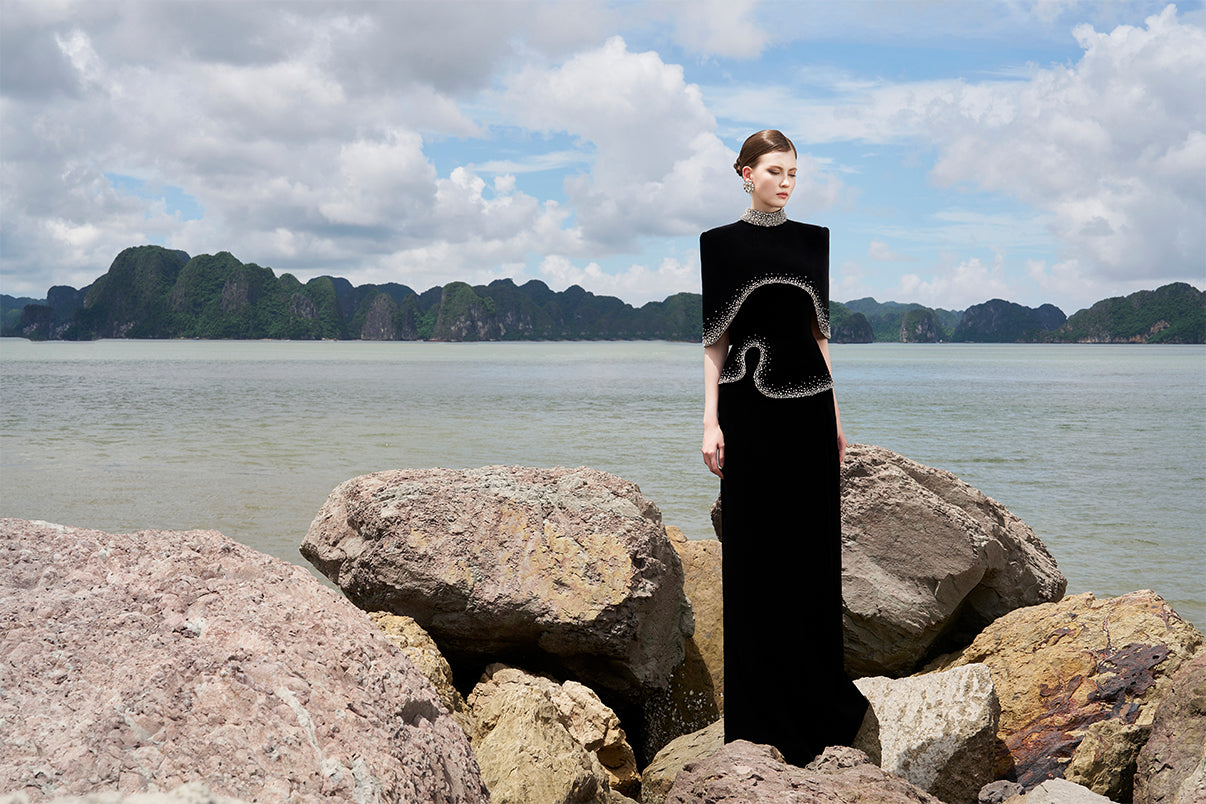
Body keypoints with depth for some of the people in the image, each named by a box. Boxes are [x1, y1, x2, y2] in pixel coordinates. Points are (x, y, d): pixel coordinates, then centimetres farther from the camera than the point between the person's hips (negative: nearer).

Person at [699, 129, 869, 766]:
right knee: (756, 550, 1)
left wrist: (837, 415, 8)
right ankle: (762, 703, 11)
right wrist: (711, 421, -10)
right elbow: (714, 339, -2)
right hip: (750, 406, -3)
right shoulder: (720, 243, 1)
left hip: (809, 402, 3)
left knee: (815, 543, 6)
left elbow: (821, 332, 12)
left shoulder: (813, 240, 10)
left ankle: (817, 686, 19)